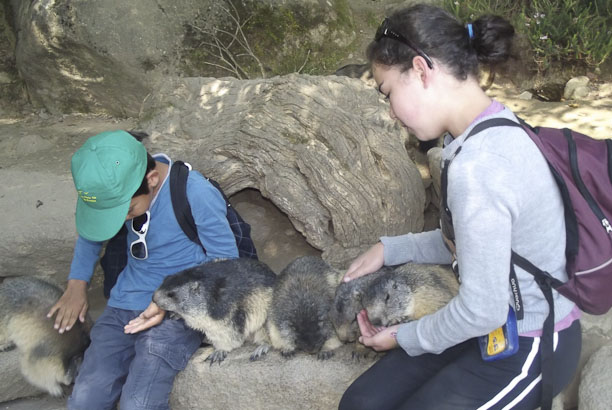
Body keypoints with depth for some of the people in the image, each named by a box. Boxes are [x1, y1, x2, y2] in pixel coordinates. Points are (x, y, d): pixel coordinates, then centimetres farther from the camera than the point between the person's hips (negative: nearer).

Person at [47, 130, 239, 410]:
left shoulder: (196, 195, -20)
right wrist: (77, 283, 10)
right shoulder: (115, 186, -2)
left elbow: (226, 261, -9)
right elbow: (91, 230, 20)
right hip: (124, 304, 5)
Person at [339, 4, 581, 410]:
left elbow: (483, 309, -24)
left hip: (530, 348, -8)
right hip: (503, 322, 8)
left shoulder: (477, 166, -32)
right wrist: (390, 249, 9)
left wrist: (406, 337, -7)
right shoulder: (494, 125, -2)